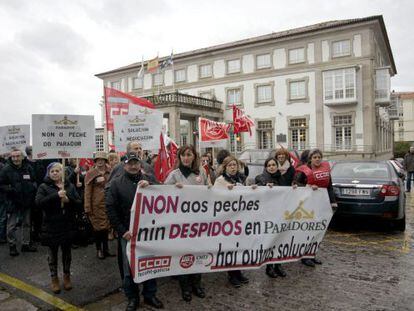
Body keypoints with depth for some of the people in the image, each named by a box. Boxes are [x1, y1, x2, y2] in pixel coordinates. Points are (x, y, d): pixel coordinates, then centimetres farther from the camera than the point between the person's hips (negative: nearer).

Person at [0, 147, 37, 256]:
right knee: (12, 225, 3)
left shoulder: (28, 168, 1)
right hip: (14, 201, -4)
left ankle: (26, 244, 28)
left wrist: (33, 186, -5)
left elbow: (34, 181, 14)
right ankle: (12, 246, 19)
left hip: (27, 201, 4)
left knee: (26, 224, 15)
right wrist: (10, 190, -22)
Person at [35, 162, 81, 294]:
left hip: (68, 226, 2)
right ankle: (54, 278, 28)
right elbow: (39, 202, -18)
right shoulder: (44, 187, -3)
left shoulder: (70, 186, 4)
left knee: (67, 253, 14)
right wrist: (56, 195, -27)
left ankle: (67, 276, 32)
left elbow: (79, 203, 0)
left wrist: (68, 199, -20)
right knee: (53, 254, 11)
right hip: (51, 226, -2)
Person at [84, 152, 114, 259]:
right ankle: (99, 249, 20)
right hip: (96, 204, -3)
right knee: (98, 226, 4)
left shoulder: (109, 172, 6)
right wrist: (88, 207, -10)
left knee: (106, 226, 10)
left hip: (108, 202, 3)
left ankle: (105, 248, 23)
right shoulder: (91, 173, -5)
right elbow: (87, 191, -7)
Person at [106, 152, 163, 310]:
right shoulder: (115, 183, -3)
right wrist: (122, 230, -11)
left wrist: (149, 186, -19)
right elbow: (110, 209, -6)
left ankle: (150, 295, 31)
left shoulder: (147, 180, 5)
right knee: (129, 267, 8)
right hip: (127, 232, -2)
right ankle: (132, 298, 27)